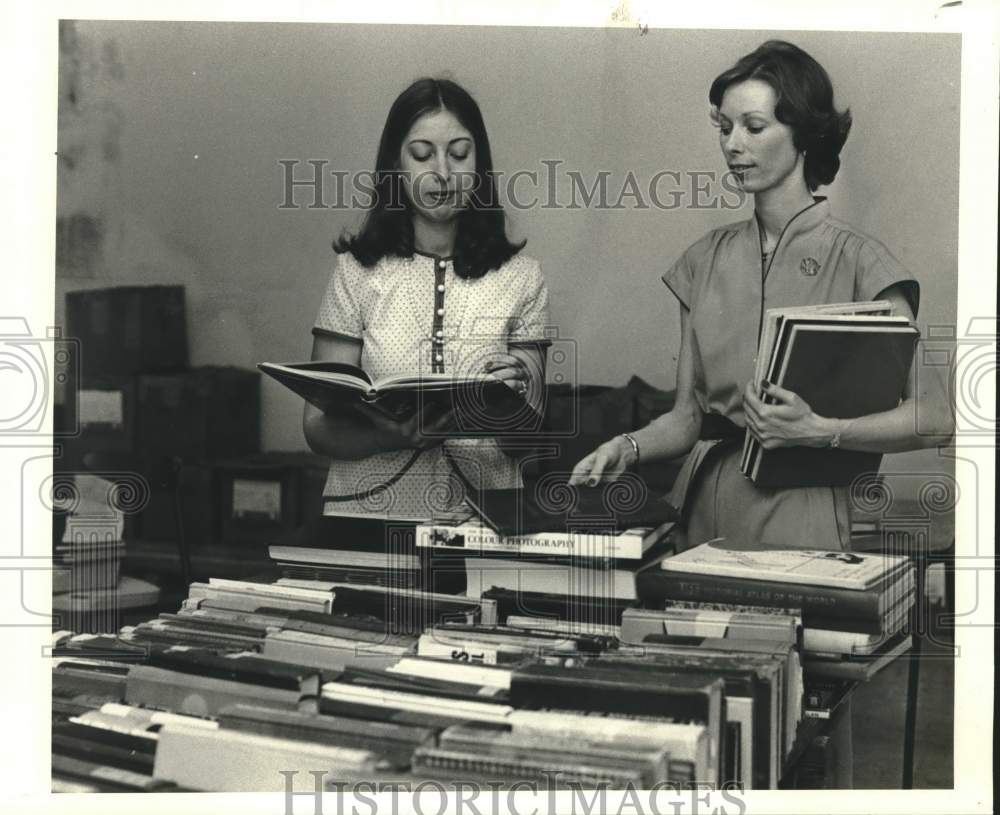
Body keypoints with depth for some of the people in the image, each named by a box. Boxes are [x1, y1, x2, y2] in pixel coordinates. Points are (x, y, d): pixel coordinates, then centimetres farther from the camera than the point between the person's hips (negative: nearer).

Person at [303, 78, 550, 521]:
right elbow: (318, 426, 0)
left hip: (480, 516, 1)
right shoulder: (358, 271, 3)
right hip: (368, 514, -1)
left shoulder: (520, 277, 4)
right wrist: (391, 436, -18)